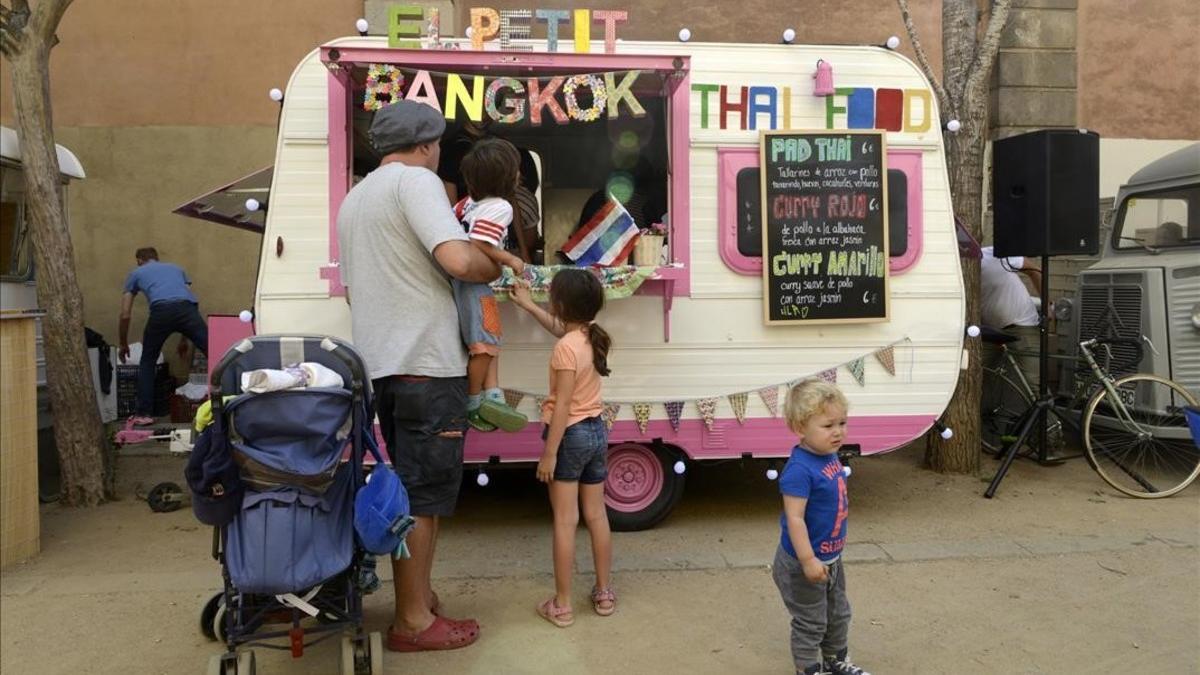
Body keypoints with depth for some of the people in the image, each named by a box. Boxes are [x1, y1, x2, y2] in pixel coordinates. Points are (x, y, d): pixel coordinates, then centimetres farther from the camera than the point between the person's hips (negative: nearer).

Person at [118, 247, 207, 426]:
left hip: (162, 311, -1)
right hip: (188, 308, 1)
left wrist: (123, 345, 42)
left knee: (147, 362, 19)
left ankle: (143, 414, 16)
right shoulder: (176, 268, 39)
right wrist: (184, 339, 44)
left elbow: (125, 315, 29)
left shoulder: (136, 273, 32)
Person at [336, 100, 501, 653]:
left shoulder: (353, 199, 21)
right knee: (424, 494, -1)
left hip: (379, 364, 9)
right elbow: (458, 260, -22)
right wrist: (496, 269, -2)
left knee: (411, 488, 17)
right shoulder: (415, 180, -8)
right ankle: (413, 621, 8)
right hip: (426, 362, -9)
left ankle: (418, 601, 27)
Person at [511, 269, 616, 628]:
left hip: (570, 435, -8)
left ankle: (562, 605, 6)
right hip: (596, 430, 8)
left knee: (565, 521, -1)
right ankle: (604, 593, 24)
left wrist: (549, 453, -17)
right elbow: (559, 327, 27)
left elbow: (562, 405, -21)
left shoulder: (565, 348, -20)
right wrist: (527, 304, 36)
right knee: (596, 516, 14)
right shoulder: (591, 336, 4)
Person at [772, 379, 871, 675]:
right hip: (804, 563, -9)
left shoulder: (829, 456, -2)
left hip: (831, 557, 9)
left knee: (838, 614, 27)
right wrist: (808, 560, -28)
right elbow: (794, 518, -30)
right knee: (811, 622, 10)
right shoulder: (800, 470, -31)